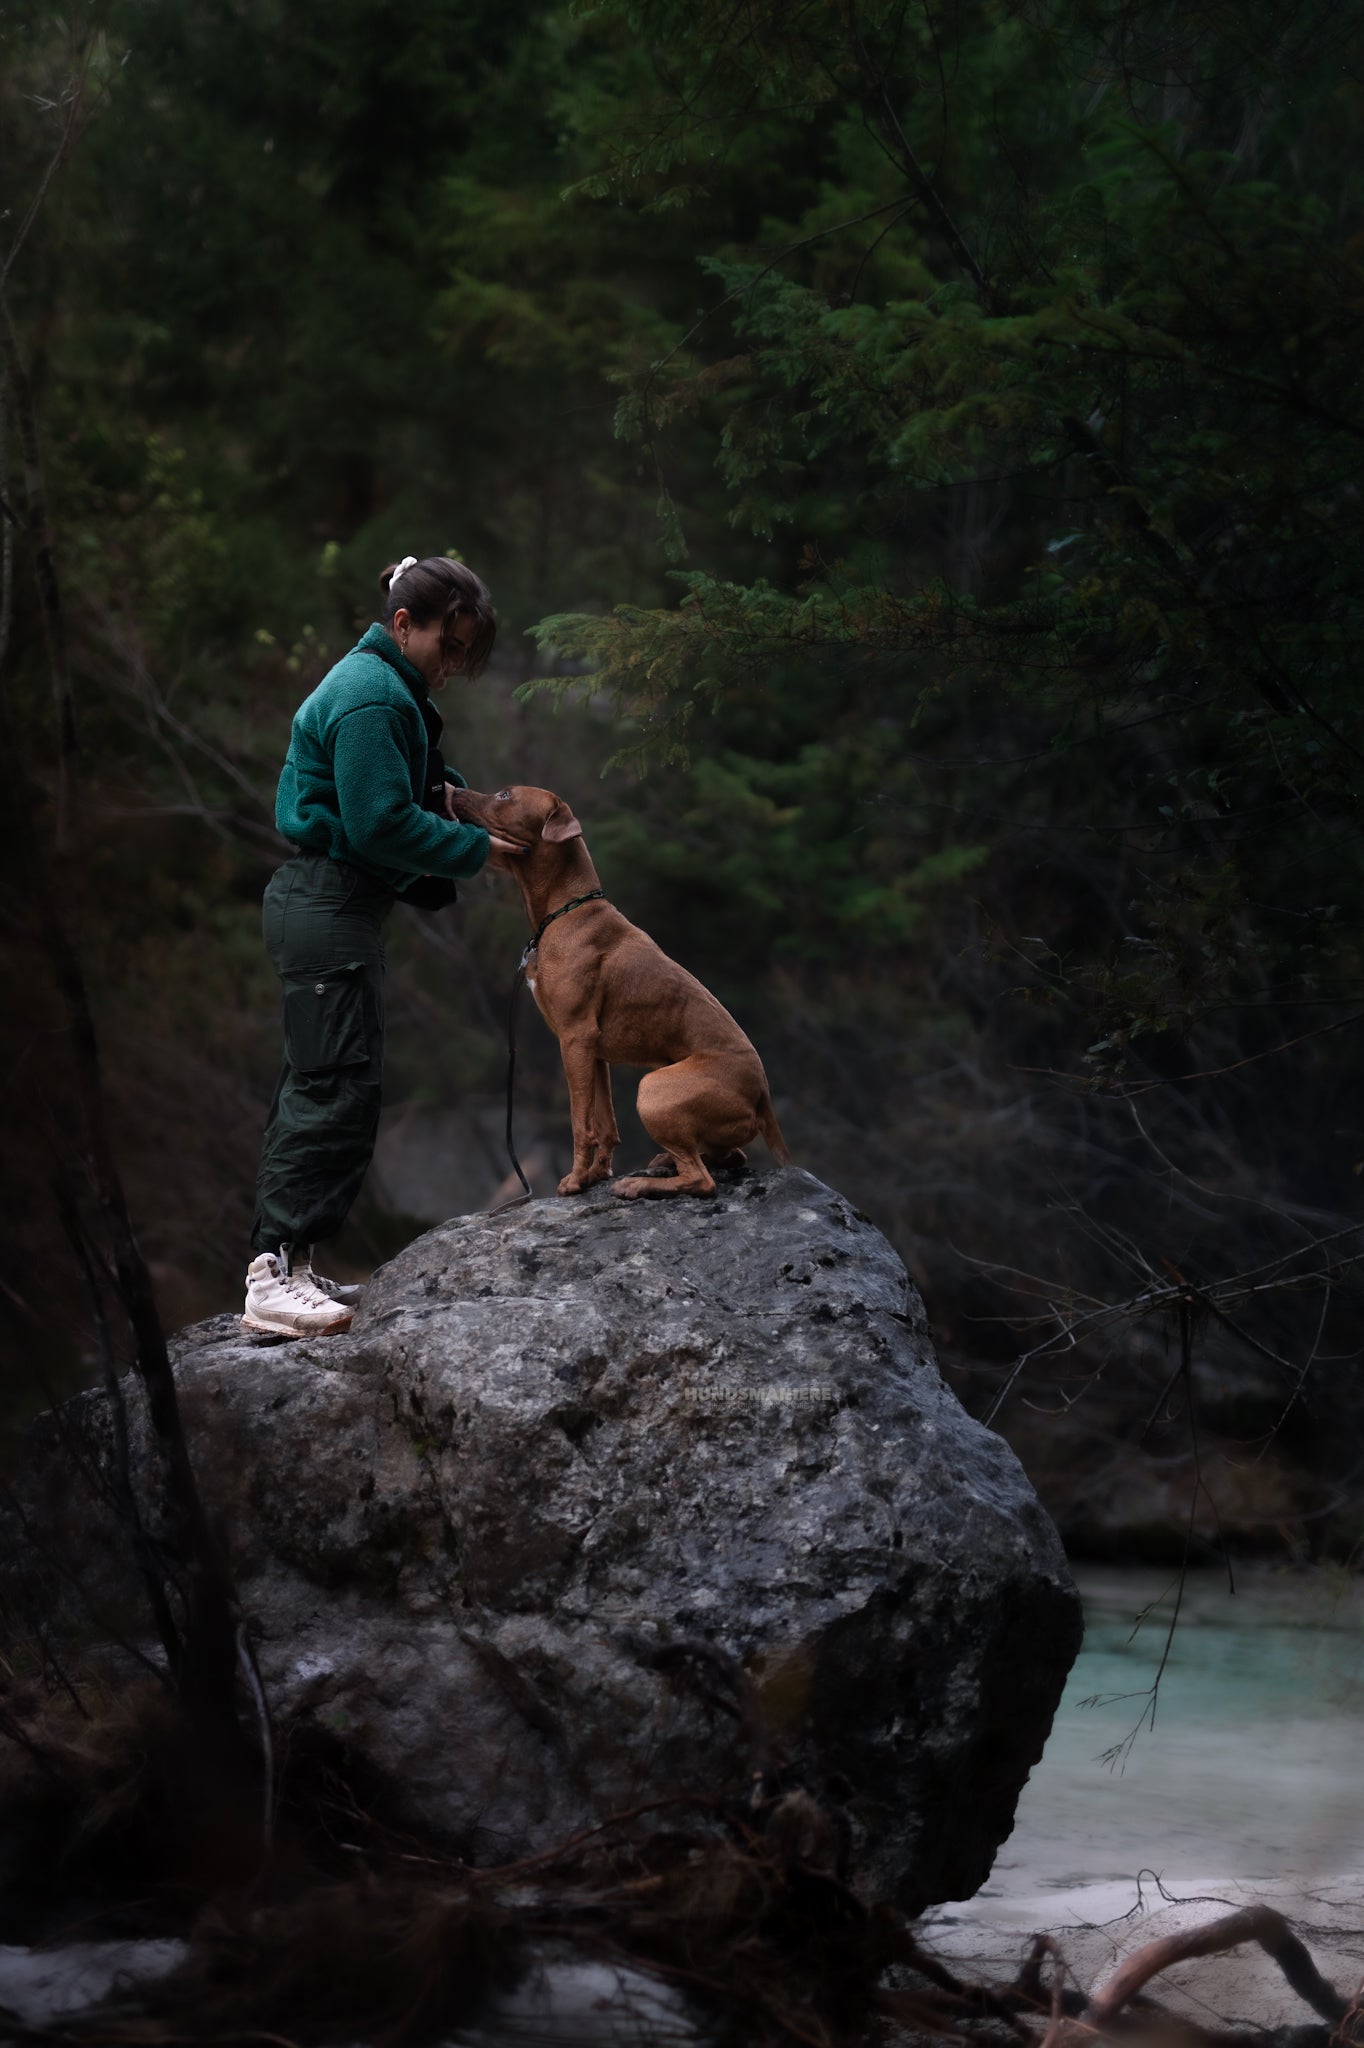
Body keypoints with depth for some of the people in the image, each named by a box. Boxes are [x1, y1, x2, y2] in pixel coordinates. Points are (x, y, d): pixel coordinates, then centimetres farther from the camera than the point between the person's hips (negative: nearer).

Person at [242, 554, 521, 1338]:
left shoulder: (384, 685, 16)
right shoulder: (372, 698, -17)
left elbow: (385, 783, 29)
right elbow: (383, 824, -21)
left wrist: (442, 790, 8)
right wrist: (473, 848, -12)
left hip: (322, 902, 11)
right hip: (331, 909, -11)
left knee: (314, 1084, 12)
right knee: (338, 1086, -13)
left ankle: (283, 1264, 16)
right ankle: (276, 1272, -16)